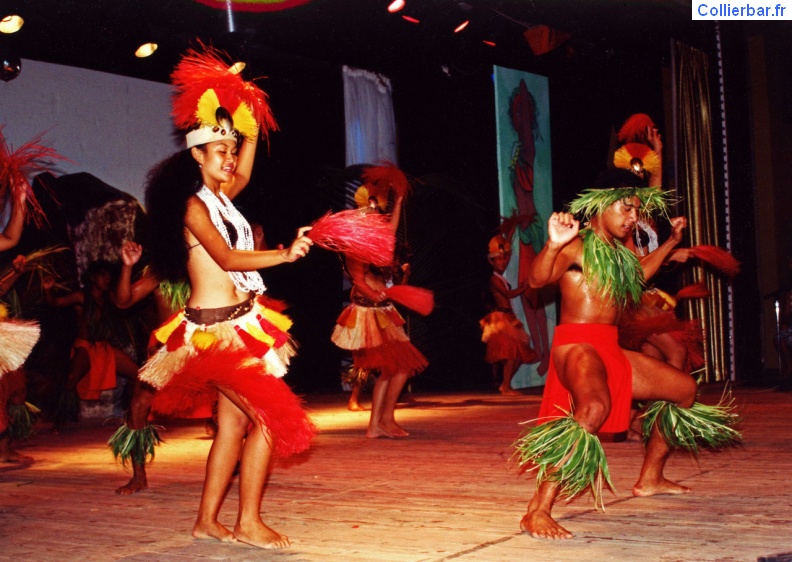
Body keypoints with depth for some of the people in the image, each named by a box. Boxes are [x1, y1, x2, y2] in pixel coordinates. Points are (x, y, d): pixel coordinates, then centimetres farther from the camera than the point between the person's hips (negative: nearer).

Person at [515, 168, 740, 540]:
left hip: (612, 351, 10)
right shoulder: (578, 246, -11)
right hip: (577, 345, -10)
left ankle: (650, 479, 33)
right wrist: (552, 245, -47)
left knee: (685, 388, 21)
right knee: (596, 407, -41)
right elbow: (537, 279, -29)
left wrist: (671, 242, 40)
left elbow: (638, 275, 41)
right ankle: (538, 511, -39)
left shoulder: (617, 252, 18)